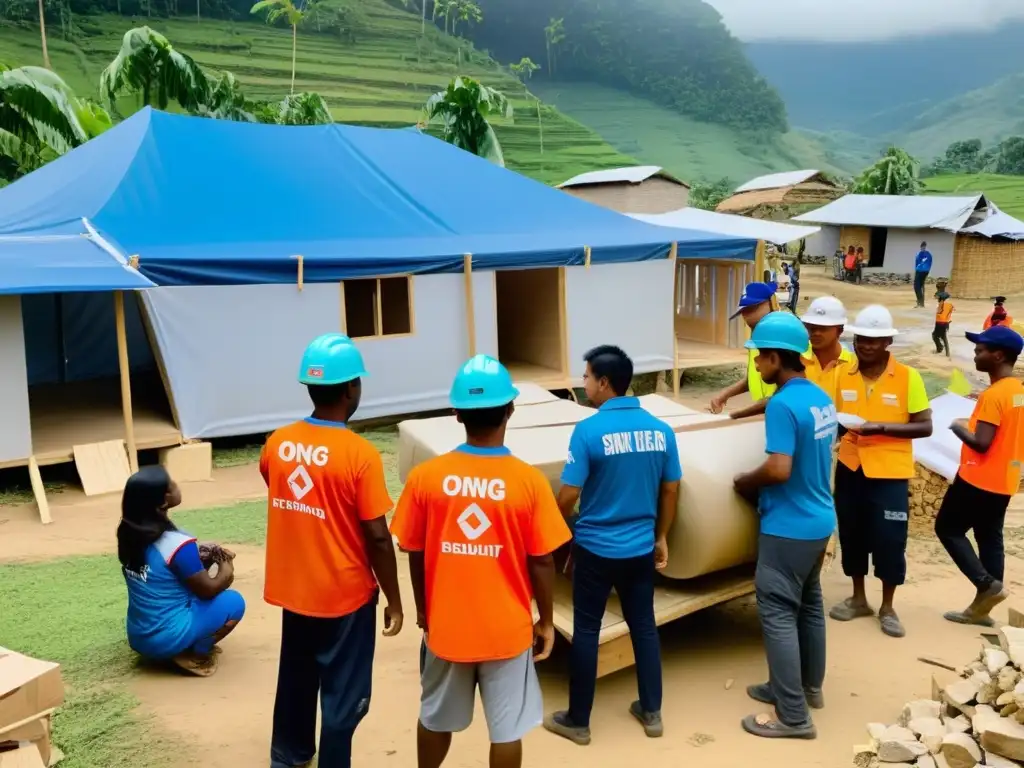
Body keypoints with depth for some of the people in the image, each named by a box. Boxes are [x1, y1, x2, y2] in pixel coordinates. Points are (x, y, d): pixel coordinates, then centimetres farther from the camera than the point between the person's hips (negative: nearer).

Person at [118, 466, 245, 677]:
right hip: (167, 639, -7)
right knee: (234, 601, 6)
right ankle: (193, 654, -3)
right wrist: (226, 566, 8)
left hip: (137, 637, 7)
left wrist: (200, 559, 2)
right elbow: (208, 590, -10)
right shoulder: (177, 544, -24)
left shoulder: (129, 533, -2)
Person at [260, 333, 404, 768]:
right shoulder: (360, 454, -22)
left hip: (293, 589, 6)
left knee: (296, 676, 26)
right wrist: (393, 599, -8)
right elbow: (378, 537, -18)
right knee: (344, 695, 10)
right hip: (345, 595, -6)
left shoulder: (277, 444, -5)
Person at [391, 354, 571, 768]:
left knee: (435, 718, 23)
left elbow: (415, 556, -3)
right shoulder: (529, 481, -16)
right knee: (506, 729, 15)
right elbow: (542, 562, -10)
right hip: (507, 629, -2)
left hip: (445, 625, 2)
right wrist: (546, 620, 5)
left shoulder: (425, 477, -12)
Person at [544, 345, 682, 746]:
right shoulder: (660, 430, -2)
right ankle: (651, 713, 28)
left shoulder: (589, 430, -17)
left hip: (596, 548, -4)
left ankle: (577, 721, 19)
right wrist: (661, 538, 17)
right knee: (644, 626, 17)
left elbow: (569, 495, -16)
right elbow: (671, 491, 5)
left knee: (586, 631, 8)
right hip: (641, 547, 4)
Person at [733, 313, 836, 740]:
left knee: (777, 613, -1)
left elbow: (779, 469, -28)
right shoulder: (821, 398, 6)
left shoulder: (782, 405, -22)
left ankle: (793, 716, 4)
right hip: (819, 520, 9)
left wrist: (745, 481, -9)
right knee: (809, 604, 20)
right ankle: (809, 686, 36)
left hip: (788, 527, -9)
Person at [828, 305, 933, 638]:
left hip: (890, 473, -3)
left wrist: (882, 428, -21)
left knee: (889, 541, 3)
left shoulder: (907, 377, -9)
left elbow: (925, 426, -9)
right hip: (850, 468, 4)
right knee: (852, 536, 13)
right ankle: (858, 599, 31)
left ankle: (887, 607, 22)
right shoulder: (843, 375, 1)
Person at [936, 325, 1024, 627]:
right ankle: (982, 607, 17)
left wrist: (958, 427, -8)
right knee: (990, 538, 12)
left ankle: (987, 584, -2)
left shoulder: (993, 395, -21)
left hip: (978, 479, -9)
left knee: (948, 529, 5)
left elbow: (981, 443, -24)